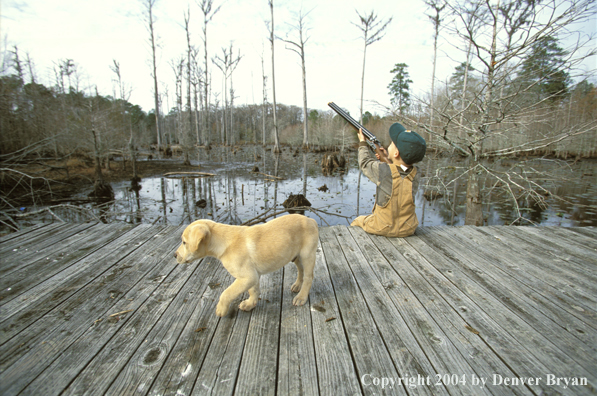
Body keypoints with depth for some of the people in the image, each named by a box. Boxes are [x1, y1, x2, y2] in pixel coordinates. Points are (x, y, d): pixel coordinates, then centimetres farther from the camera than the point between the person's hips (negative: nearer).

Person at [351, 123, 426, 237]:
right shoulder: (414, 174, -10)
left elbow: (365, 163, -1)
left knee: (357, 222, 23)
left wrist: (363, 144, 13)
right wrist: (388, 158, 8)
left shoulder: (383, 170, -22)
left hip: (382, 229, -4)